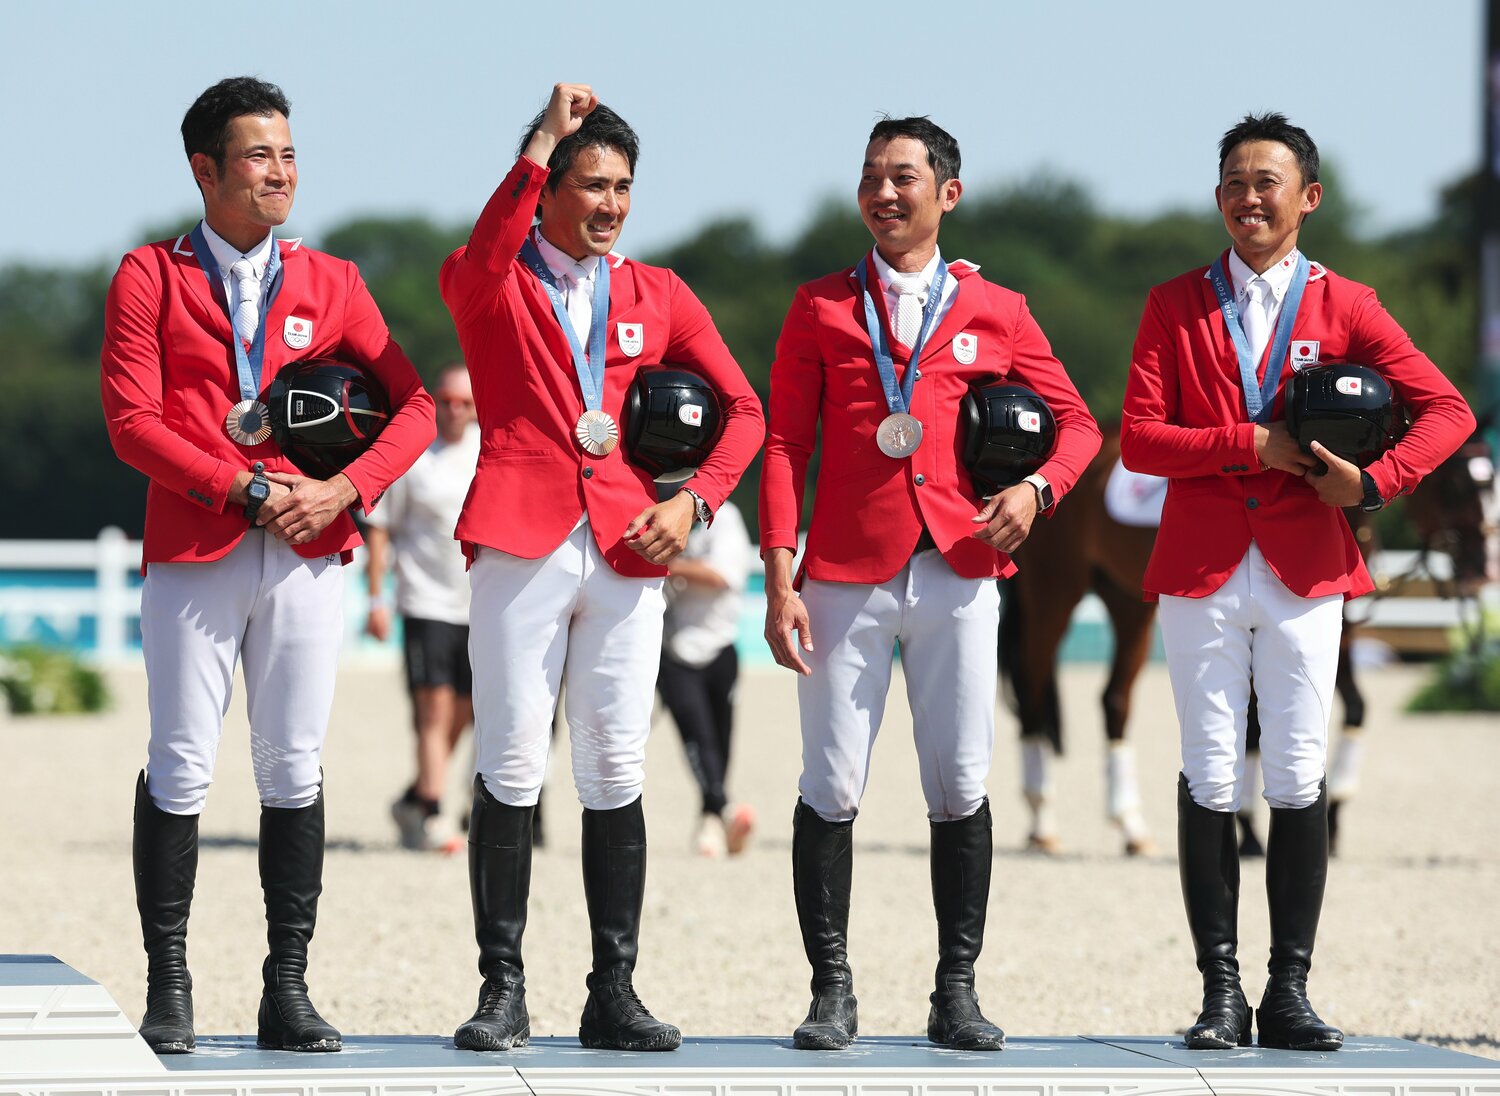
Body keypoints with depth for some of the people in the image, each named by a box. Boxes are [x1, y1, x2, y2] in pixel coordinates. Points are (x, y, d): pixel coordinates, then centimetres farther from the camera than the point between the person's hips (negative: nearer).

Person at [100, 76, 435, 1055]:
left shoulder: (330, 283, 12)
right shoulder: (150, 278, 4)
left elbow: (413, 406, 6)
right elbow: (132, 420, -5)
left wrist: (344, 489, -10)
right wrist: (242, 490, -13)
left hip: (308, 553, 2)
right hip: (192, 552, -2)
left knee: (295, 769, 3)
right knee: (180, 771, -2)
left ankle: (289, 988, 7)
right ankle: (169, 987, 4)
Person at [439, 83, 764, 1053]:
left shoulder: (658, 295, 15)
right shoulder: (489, 283, 5)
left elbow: (742, 409, 15)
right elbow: (482, 264, -21)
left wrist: (693, 501, -2)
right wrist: (540, 144, -21)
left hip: (628, 553, 3)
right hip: (523, 545, -3)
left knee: (618, 775, 3)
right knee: (511, 771, -4)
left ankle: (615, 993, 7)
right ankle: (503, 990, 1)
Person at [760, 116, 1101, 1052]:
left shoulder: (995, 311, 10)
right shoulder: (821, 307, 8)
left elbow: (1077, 422, 14)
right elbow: (785, 446, 4)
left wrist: (1037, 489, -7)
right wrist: (780, 579, -5)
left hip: (959, 573, 1)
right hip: (846, 577, 0)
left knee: (961, 790, 2)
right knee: (831, 790, -2)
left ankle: (958, 994, 10)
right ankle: (833, 993, 5)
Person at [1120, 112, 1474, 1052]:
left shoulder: (1344, 306, 6)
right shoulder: (1176, 306, 7)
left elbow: (1448, 410, 4)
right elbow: (1138, 439, -2)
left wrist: (1376, 481, -10)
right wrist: (1250, 444, -12)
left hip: (1304, 575, 0)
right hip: (1203, 573, 0)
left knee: (1300, 780, 0)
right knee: (1211, 781, 0)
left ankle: (1290, 993, 6)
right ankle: (1222, 994, 4)